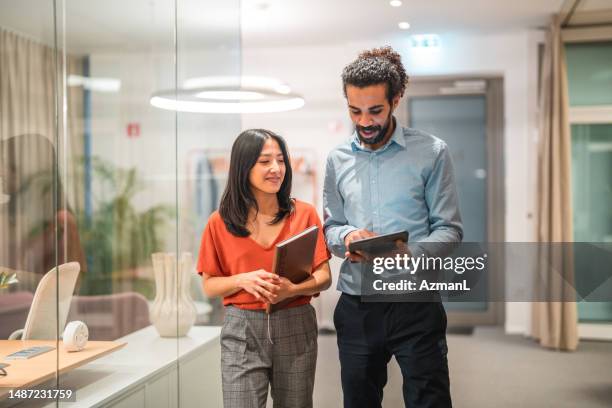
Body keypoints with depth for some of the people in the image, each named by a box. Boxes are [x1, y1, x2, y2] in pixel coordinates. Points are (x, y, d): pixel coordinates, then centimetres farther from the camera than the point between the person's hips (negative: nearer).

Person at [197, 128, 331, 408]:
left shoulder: (305, 214, 1)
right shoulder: (221, 222, 0)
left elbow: (324, 277, 1)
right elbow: (209, 285, 5)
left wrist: (292, 289, -20)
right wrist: (242, 280, -15)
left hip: (295, 329, 1)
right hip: (242, 333, -1)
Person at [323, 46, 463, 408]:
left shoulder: (431, 153, -3)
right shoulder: (338, 159, 7)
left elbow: (449, 229, -4)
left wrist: (412, 253, -23)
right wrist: (347, 236, -10)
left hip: (415, 302, -3)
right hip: (356, 306, 4)